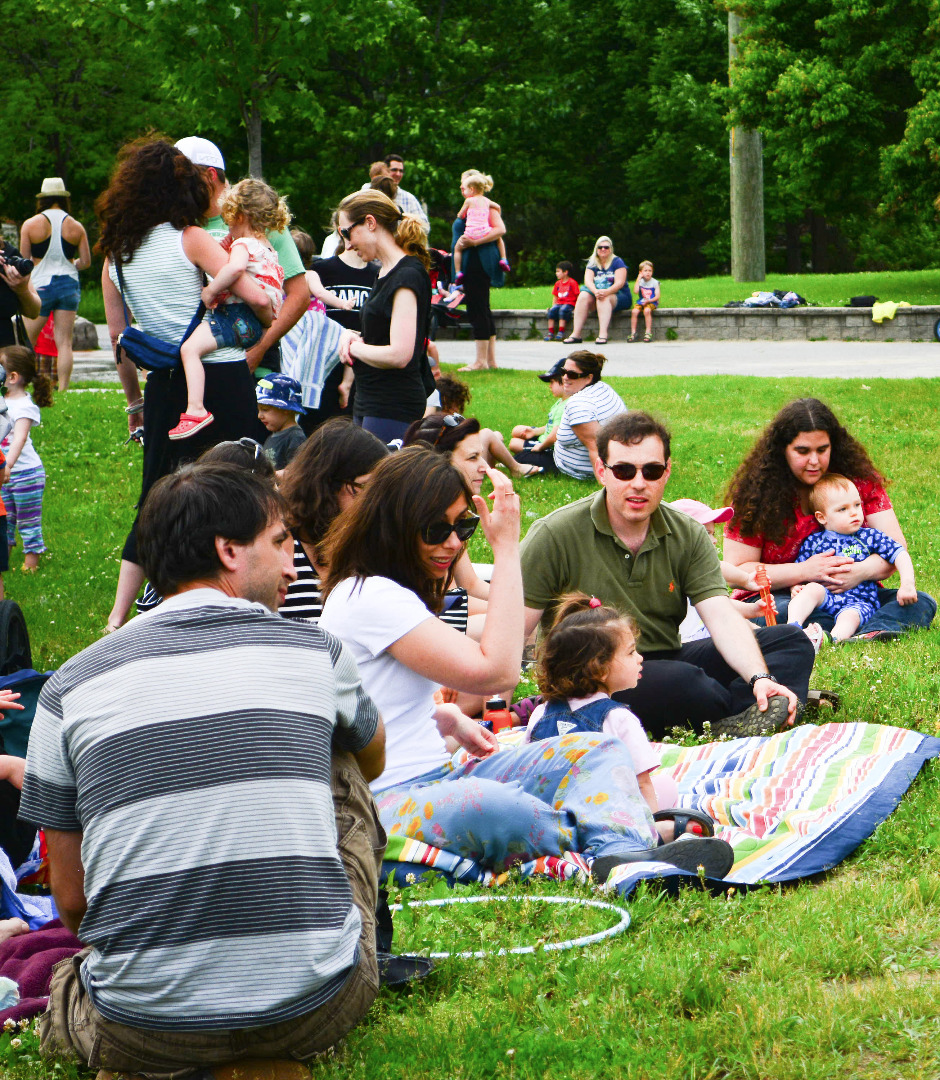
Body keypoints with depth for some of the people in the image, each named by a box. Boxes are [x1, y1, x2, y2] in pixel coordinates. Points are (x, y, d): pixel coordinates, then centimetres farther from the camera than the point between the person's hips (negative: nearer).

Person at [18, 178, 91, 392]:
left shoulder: (30, 224, -3)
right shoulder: (76, 226, 2)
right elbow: (86, 262, 4)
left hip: (41, 286, -2)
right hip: (69, 285, 2)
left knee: (27, 341, 7)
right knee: (64, 342, 0)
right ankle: (63, 389, -5)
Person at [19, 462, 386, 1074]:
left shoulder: (68, 688, 3)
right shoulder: (316, 652, 3)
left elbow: (71, 899, 8)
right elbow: (375, 762, 28)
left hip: (146, 1036, 1)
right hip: (317, 1013, -1)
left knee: (64, 988, 37)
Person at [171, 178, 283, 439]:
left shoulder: (243, 244, -10)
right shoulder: (266, 246, 22)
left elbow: (236, 267, -35)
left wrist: (211, 290, -25)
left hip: (241, 317, -11)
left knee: (190, 347, -24)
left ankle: (196, 409, -34)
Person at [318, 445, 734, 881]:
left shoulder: (394, 594, 18)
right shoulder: (368, 598, -15)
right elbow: (495, 670, -20)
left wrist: (447, 719, 14)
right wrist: (507, 548, -14)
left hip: (436, 774, 11)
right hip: (387, 804, -11)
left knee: (595, 750, -3)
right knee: (493, 809, -43)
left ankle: (625, 858, -34)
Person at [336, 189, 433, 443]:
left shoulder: (407, 275, -15)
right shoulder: (386, 272, 16)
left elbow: (399, 354, -23)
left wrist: (355, 347, -8)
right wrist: (356, 340, 5)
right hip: (370, 403, 10)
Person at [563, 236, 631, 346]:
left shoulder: (617, 262, 0)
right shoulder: (592, 263, 11)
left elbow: (620, 283, -12)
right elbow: (588, 280, -5)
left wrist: (607, 292, -32)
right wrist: (595, 291, -28)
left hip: (619, 296, -4)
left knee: (604, 298, -36)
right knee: (583, 296, -25)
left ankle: (603, 334, -49)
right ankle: (576, 334, -33)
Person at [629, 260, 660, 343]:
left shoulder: (654, 282, 0)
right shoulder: (640, 281, 8)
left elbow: (657, 296, -5)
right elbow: (636, 291, -11)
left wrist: (648, 301, -19)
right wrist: (638, 279, -8)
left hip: (651, 302, -3)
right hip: (641, 301, 3)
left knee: (647, 310, -34)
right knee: (634, 311, -25)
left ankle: (648, 332, -29)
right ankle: (633, 333, -18)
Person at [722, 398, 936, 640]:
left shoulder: (861, 481, 2)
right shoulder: (756, 492, -4)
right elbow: (737, 572, -6)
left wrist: (863, 571, -24)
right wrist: (804, 571, -18)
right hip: (783, 597, -3)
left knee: (921, 603, -21)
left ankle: (870, 633, -50)